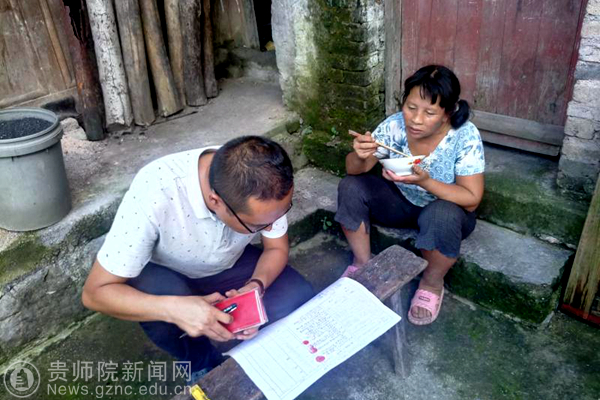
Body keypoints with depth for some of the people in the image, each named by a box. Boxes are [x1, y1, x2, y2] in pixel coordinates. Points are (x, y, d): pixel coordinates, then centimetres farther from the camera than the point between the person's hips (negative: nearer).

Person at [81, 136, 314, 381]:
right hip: (164, 274, -2)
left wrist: (257, 285, -32)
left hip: (231, 264, 3)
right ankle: (203, 363, -1)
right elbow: (95, 292, -31)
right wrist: (173, 308, -48)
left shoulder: (263, 187, -28)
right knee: (165, 311, -35)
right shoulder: (153, 195, -39)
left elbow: (277, 248, -10)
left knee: (299, 303, -20)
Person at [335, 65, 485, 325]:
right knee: (351, 187, -18)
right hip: (402, 202, 3)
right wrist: (360, 155, -38)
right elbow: (354, 170, -13)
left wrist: (425, 181, -41)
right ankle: (362, 263, 2)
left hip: (446, 211, -3)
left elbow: (471, 200, -25)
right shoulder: (395, 125, -19)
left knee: (441, 214, -37)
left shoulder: (465, 137, -26)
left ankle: (432, 284, -7)